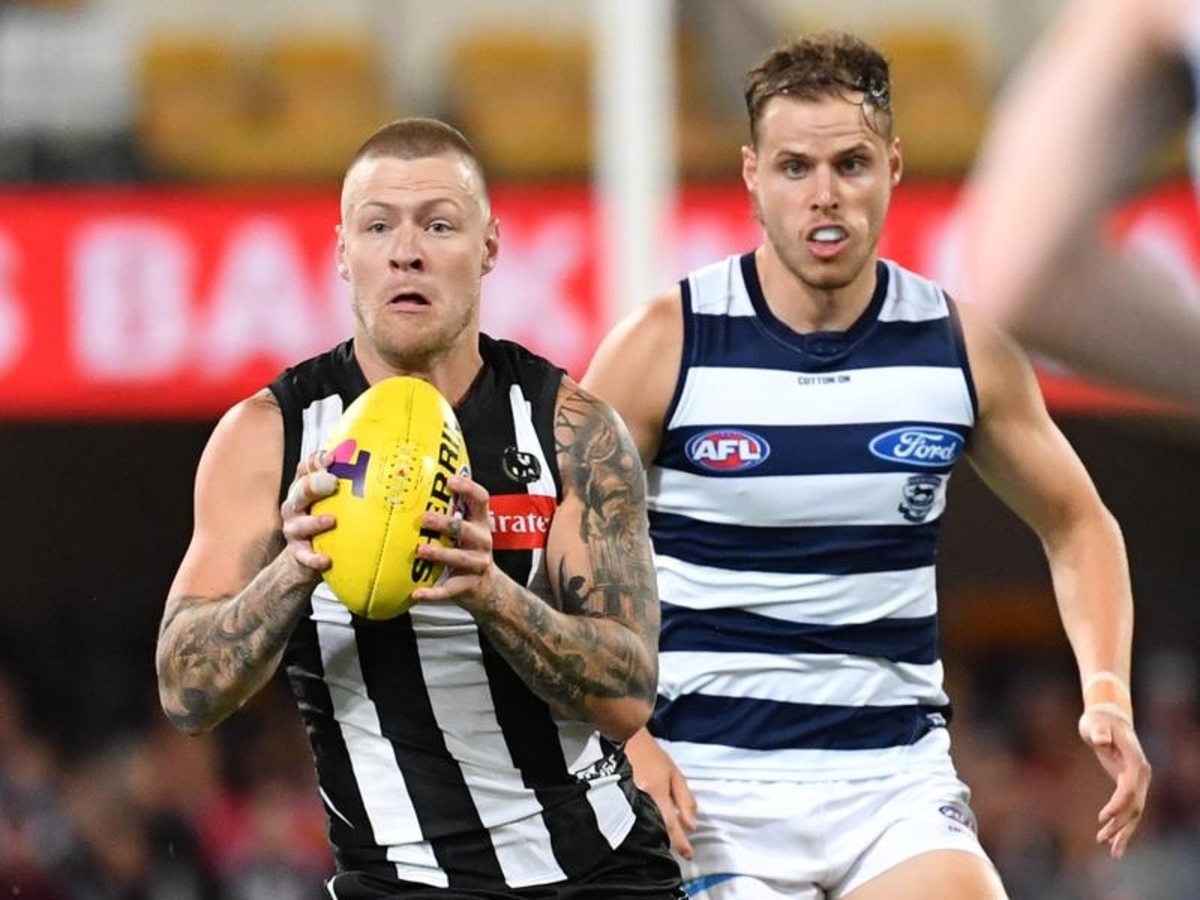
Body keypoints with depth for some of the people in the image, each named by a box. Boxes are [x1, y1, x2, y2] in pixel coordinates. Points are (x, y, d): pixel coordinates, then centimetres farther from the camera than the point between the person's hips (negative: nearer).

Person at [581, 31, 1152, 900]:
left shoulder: (962, 347, 1)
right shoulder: (666, 346, -6)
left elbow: (1078, 525, 15)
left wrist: (1106, 691, -1)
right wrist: (627, 739, -11)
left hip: (897, 770, 2)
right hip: (706, 778, -2)